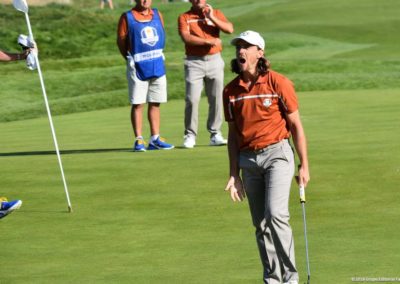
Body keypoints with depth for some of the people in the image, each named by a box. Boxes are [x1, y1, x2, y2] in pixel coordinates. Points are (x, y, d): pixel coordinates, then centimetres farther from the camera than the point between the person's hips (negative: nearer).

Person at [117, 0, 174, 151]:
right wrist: (131, 59, 0)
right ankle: (139, 140, -1)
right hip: (138, 67, -5)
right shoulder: (127, 17, -5)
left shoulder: (157, 15, 10)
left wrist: (155, 56, 8)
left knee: (155, 103, 9)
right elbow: (121, 41, -4)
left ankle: (155, 139, 14)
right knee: (137, 104, -3)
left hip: (157, 65, 5)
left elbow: (161, 37, 16)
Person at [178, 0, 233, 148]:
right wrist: (209, 42, -14)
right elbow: (186, 37, -12)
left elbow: (230, 29, -5)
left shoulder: (216, 14, 11)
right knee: (192, 99, -7)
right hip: (194, 62, -2)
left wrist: (211, 17, -12)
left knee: (216, 98, 2)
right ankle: (190, 135, 0)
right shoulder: (184, 17, 4)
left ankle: (215, 134, 9)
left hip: (215, 60, 2)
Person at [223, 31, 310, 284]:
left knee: (276, 213, -20)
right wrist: (234, 174, 9)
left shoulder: (279, 83, -6)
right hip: (248, 160, 5)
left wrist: (304, 166, -4)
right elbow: (233, 134, 12)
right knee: (261, 224, 6)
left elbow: (296, 126, -2)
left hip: (277, 153, -5)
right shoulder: (231, 90, 6)